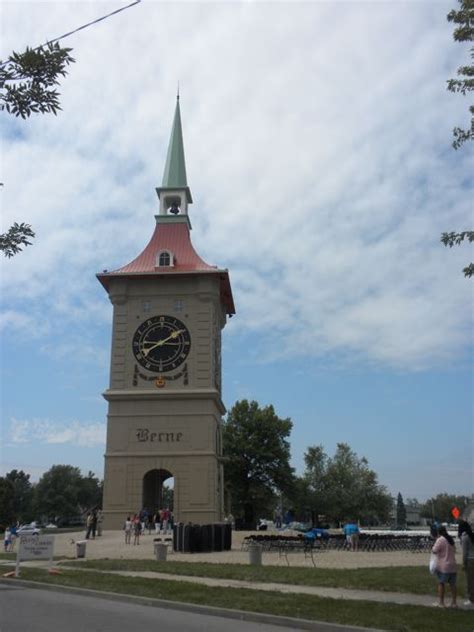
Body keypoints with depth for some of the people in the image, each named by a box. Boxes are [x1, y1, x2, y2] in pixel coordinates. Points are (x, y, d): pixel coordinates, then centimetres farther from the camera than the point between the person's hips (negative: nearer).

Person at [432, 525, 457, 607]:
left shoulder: (440, 540, -14)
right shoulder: (450, 539, 10)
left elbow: (434, 551, -18)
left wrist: (433, 548, 2)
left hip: (443, 566, -7)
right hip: (452, 565, 7)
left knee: (441, 583, 3)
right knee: (452, 584, 12)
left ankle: (441, 602, 6)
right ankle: (454, 602, 16)